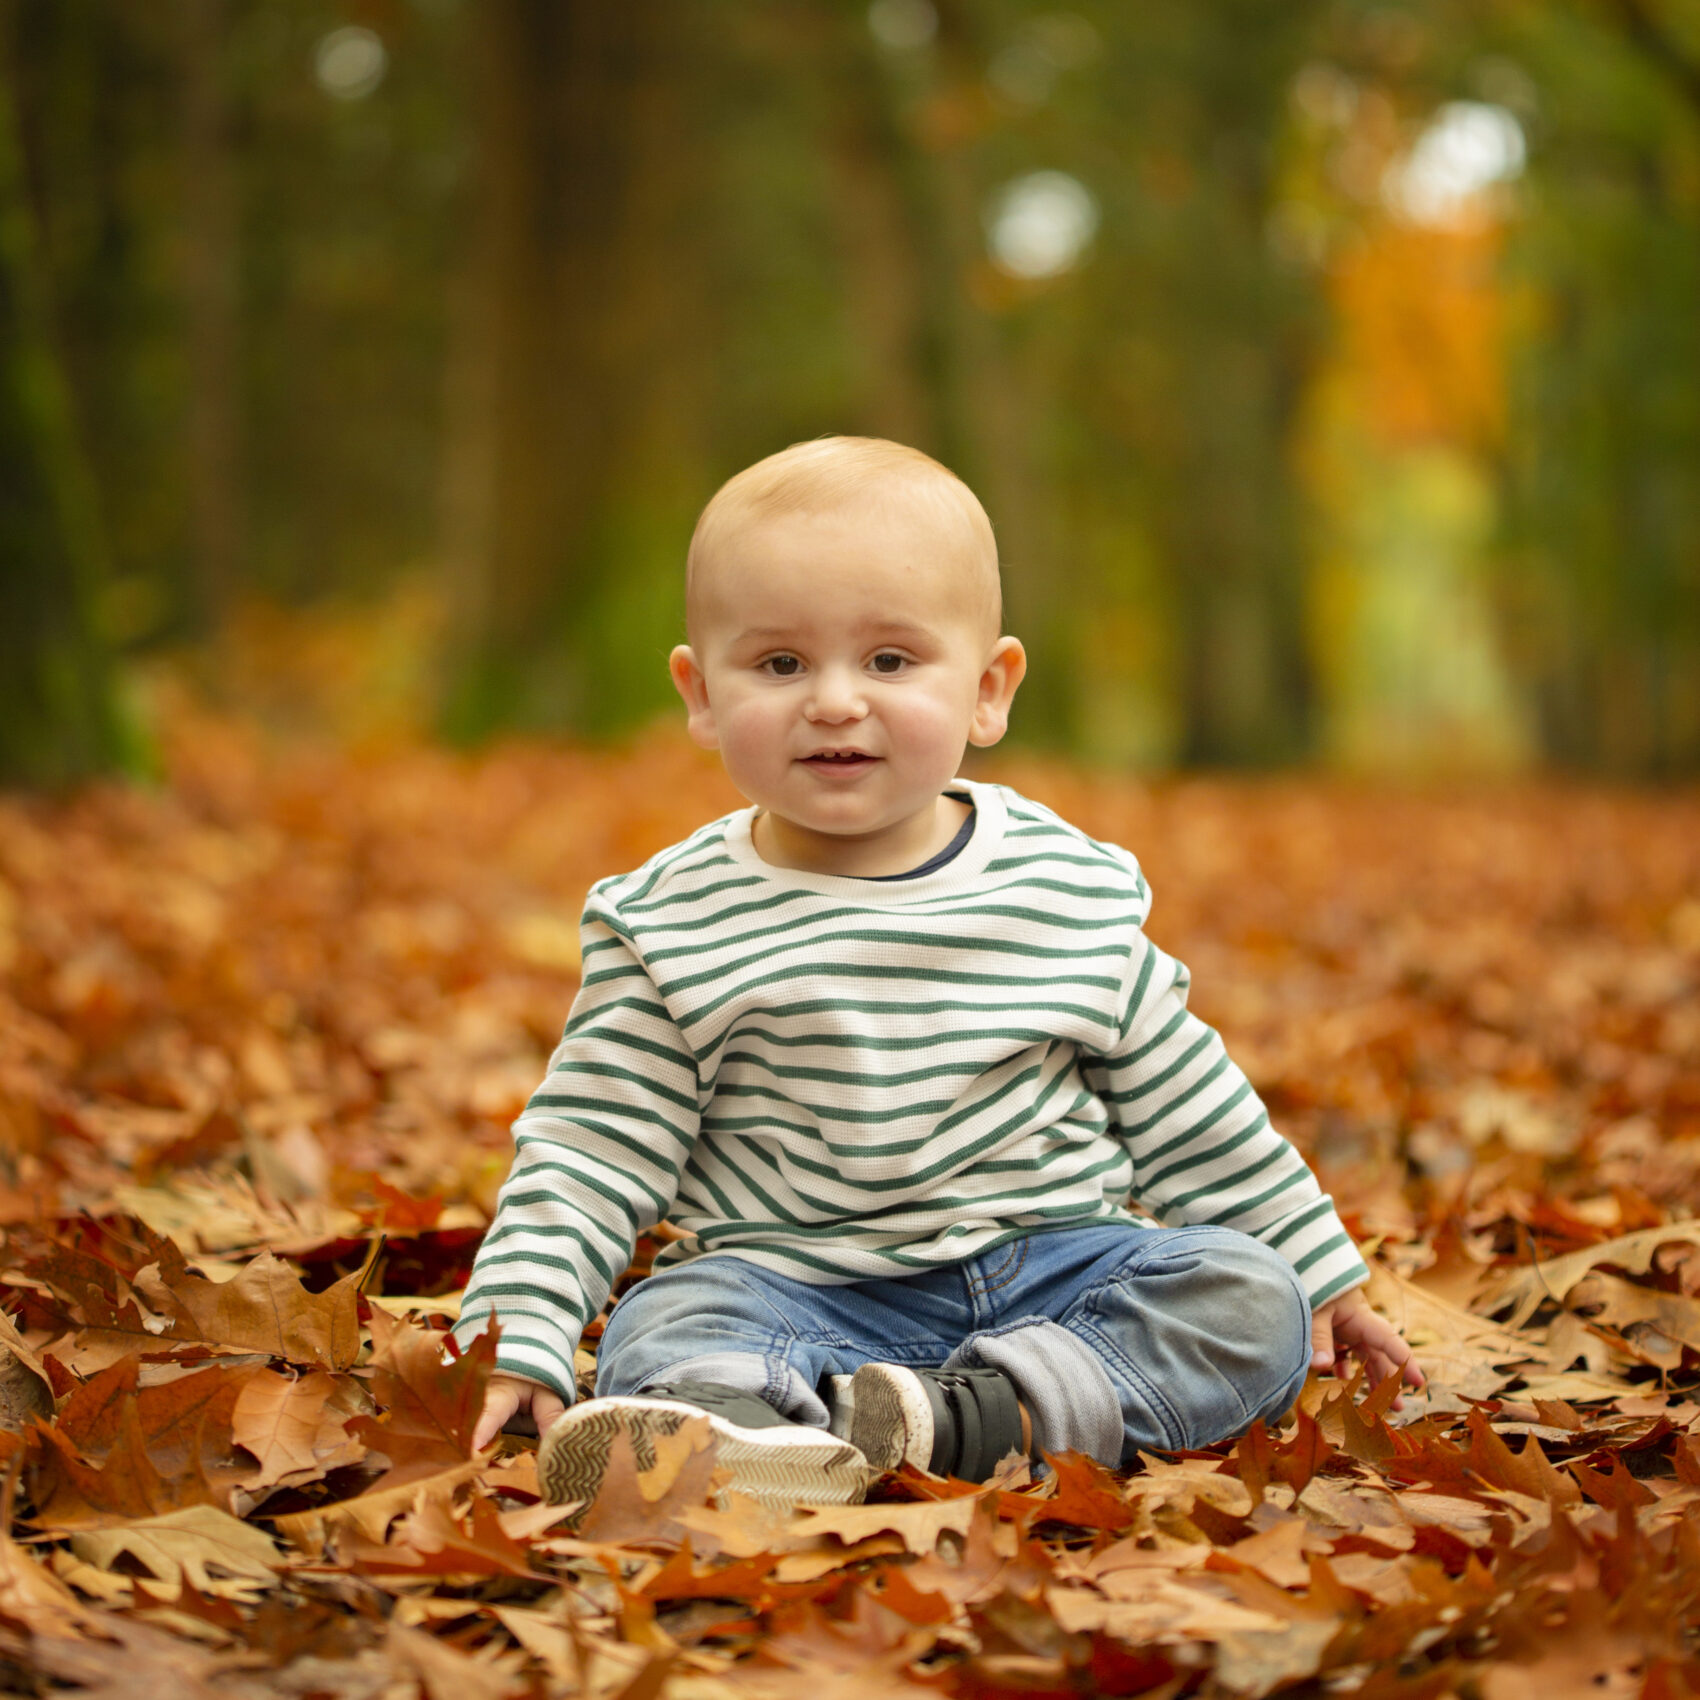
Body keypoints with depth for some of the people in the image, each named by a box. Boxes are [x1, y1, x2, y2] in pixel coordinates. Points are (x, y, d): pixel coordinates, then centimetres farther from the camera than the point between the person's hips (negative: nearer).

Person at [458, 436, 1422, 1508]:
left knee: (1250, 1298, -20)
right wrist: (522, 1338, -15)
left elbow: (1187, 1116, 13)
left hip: (1058, 1269, 2)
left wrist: (1319, 1274, 16)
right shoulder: (674, 925, -3)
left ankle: (961, 1418, -34)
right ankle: (762, 1433, -59)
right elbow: (590, 1156, -2)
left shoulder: (1080, 890, 3)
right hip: (798, 1291, -2)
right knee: (664, 1329, -28)